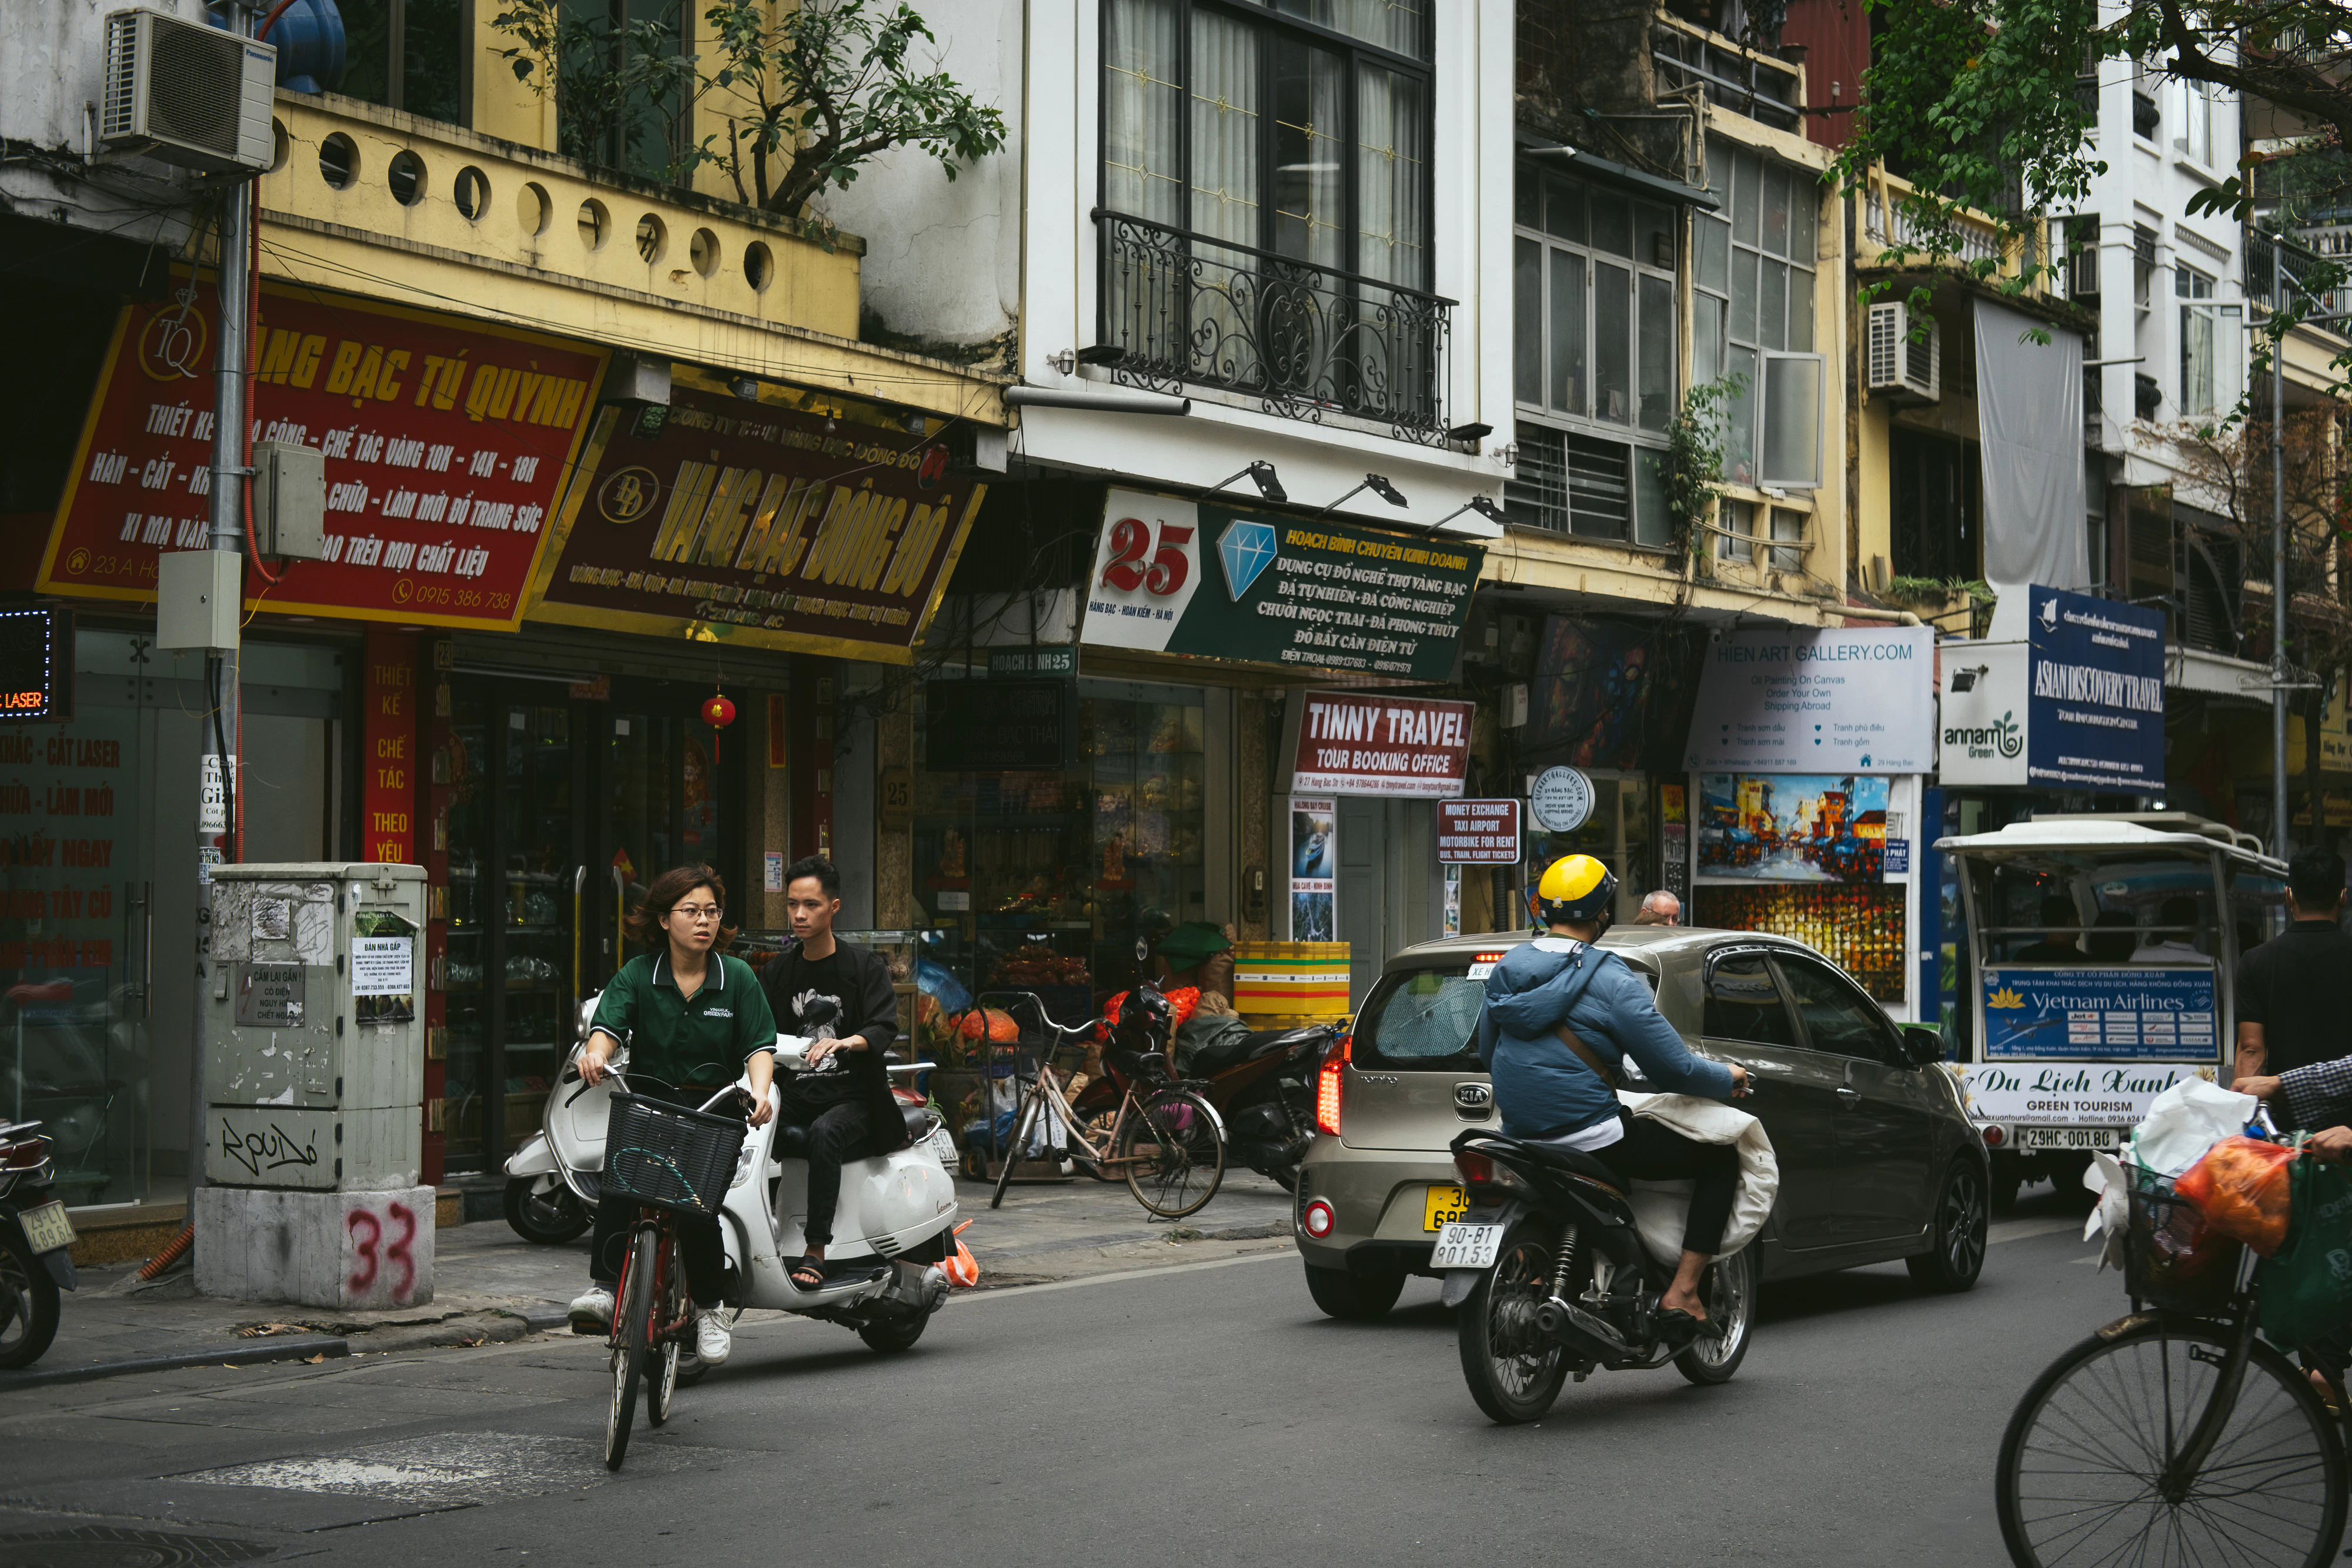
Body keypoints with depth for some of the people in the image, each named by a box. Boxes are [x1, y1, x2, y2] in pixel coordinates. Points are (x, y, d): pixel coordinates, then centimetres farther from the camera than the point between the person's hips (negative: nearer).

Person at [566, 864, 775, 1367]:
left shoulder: (738, 977, 6)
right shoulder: (637, 976, 4)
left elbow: (759, 1045, -1)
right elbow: (609, 1024, -11)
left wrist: (759, 1091, -21)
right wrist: (596, 1052, -35)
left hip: (712, 1107, 0)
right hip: (648, 1101, 0)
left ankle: (710, 1308, -5)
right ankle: (603, 1287, -32)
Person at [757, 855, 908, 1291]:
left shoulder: (864, 967, 3)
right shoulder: (779, 970, 17)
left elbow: (884, 1028, -9)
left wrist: (845, 1042, -30)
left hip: (851, 1097, -4)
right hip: (796, 1096, 4)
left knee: (824, 1133, -37)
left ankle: (816, 1251, -37)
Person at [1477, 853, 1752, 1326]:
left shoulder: (1506, 970, 6)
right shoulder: (1612, 982, -13)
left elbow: (1488, 1053, 19)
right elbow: (1674, 1070, -11)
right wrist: (1727, 1080, 9)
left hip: (1522, 1133, 7)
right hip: (1595, 1140, -7)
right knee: (1722, 1160, 6)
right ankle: (1682, 1291, -1)